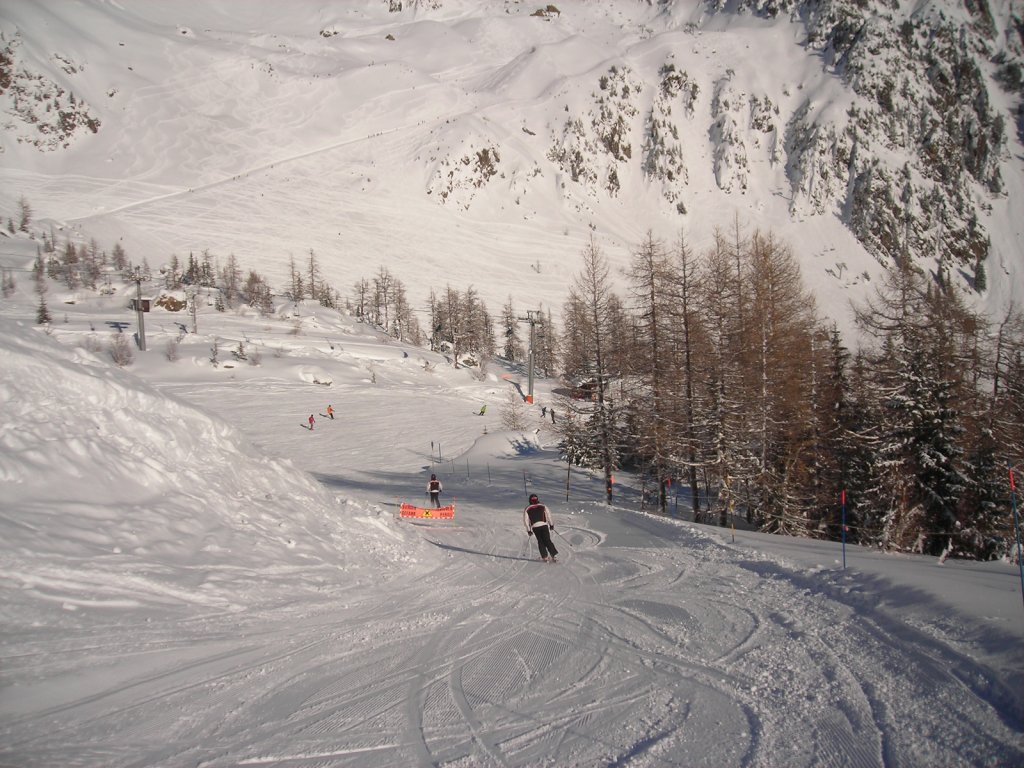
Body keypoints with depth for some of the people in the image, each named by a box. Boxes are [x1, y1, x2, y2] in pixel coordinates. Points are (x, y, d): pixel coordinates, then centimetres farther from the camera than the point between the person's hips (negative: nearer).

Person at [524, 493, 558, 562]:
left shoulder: (527, 509, 10)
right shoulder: (542, 506, 12)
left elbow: (526, 520, 5)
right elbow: (548, 515, 8)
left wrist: (528, 530, 10)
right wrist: (551, 524, 15)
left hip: (535, 527, 0)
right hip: (544, 525, 0)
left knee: (540, 541, 14)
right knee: (547, 541, 5)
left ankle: (545, 557, 8)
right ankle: (554, 555, -6)